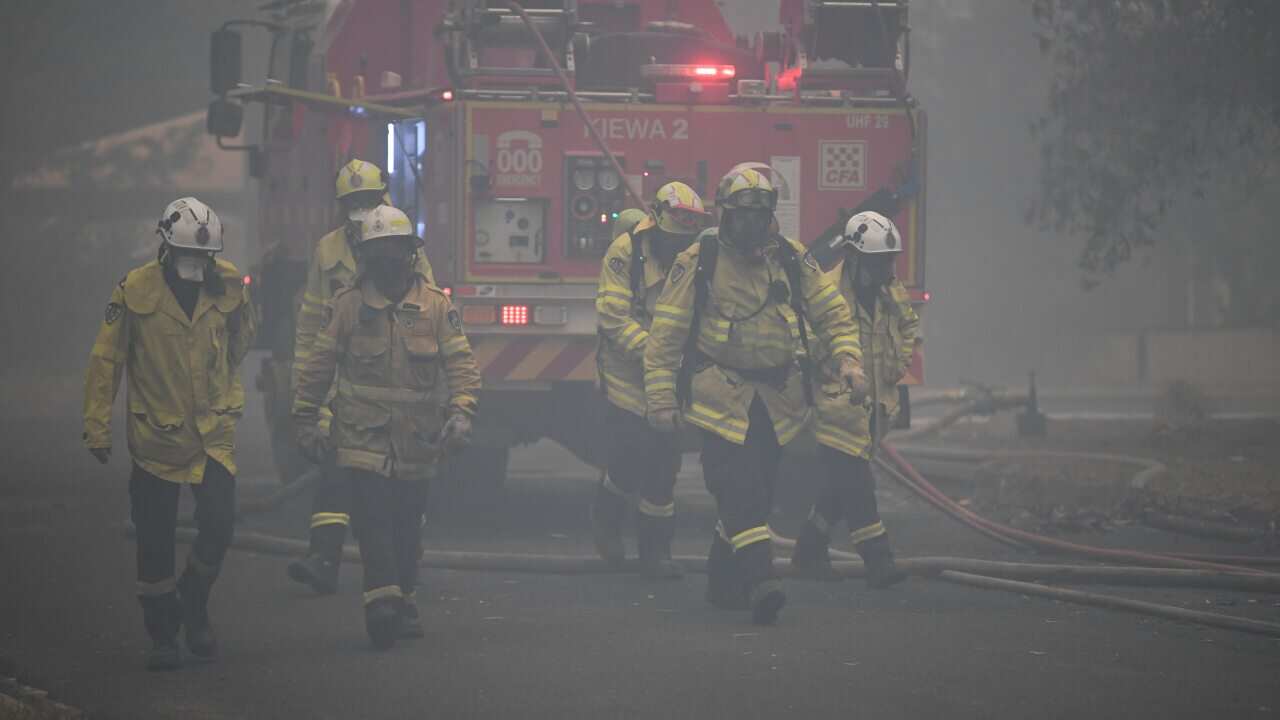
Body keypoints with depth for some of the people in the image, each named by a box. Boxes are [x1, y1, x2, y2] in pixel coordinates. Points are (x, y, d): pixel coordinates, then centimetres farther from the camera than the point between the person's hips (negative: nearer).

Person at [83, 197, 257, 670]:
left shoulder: (229, 285, -2)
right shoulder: (135, 291, -10)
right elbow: (105, 360, -5)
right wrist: (97, 426, -6)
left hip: (213, 432, 2)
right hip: (156, 434, -2)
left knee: (219, 525, -11)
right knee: (155, 543, 4)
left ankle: (194, 605, 16)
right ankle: (162, 636, 18)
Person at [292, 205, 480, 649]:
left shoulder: (435, 305, 3)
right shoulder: (346, 306, 1)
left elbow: (461, 363, 1)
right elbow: (317, 367, 6)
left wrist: (461, 413, -13)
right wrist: (306, 421, 4)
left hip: (417, 440, 2)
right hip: (363, 437, -2)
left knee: (408, 524, 11)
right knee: (373, 517, -15)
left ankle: (403, 601, 25)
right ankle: (382, 601, -22)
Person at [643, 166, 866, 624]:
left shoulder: (791, 259, 6)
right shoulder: (698, 262, -5)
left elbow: (832, 313, 13)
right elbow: (666, 335, -3)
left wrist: (848, 359, -5)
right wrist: (661, 397, -8)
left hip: (775, 399, 5)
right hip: (720, 396, -5)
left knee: (756, 493, 10)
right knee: (739, 488, -18)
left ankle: (723, 582, 24)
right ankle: (759, 580, -27)